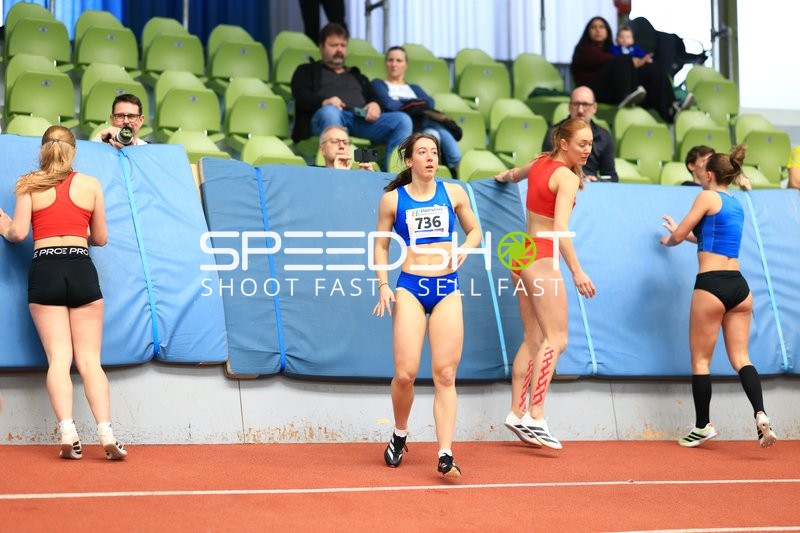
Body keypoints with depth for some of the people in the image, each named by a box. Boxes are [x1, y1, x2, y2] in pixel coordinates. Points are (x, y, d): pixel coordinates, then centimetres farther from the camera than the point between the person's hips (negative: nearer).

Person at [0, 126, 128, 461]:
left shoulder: (28, 185, 4)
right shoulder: (90, 185, 8)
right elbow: (100, 238, 13)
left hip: (44, 271, -1)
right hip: (81, 270, 1)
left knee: (58, 358, -3)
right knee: (89, 360, 1)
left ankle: (67, 432, -18)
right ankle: (106, 433, -12)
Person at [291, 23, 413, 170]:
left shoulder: (358, 76, 39)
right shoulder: (307, 71, 28)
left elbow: (374, 98, 25)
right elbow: (301, 96, 9)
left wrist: (375, 105, -3)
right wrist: (324, 101, -14)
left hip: (362, 120, 4)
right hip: (324, 117, -4)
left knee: (402, 120, -23)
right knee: (330, 112, -42)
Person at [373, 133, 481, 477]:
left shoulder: (453, 193, 7)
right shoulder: (393, 199, 4)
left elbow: (474, 230, 17)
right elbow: (381, 245, 10)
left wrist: (464, 250, -4)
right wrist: (383, 286, 0)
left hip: (447, 288, 1)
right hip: (410, 287, -1)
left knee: (445, 375, -4)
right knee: (405, 373, -8)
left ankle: (445, 456, -6)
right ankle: (399, 436, 19)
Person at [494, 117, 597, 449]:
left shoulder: (540, 163, 12)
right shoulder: (567, 177, -13)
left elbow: (512, 175, 34)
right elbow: (560, 229, -23)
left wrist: (505, 177, 57)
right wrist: (576, 272, -26)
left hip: (524, 254, 9)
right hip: (542, 259, -9)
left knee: (533, 340, 11)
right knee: (556, 340, -14)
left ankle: (518, 414, 10)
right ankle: (535, 417, -24)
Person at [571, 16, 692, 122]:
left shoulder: (610, 48, 34)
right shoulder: (584, 49, 15)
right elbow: (603, 60, -7)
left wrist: (639, 62, -8)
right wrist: (632, 62, -16)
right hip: (594, 91, -5)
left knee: (651, 69, -16)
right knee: (623, 61, -27)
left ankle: (670, 108, -40)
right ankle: (626, 97, -56)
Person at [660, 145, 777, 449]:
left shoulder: (708, 196, -4)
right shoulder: (736, 205, 18)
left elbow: (678, 235, -5)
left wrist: (670, 239, 18)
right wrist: (681, 232, 42)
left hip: (711, 285, -7)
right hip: (739, 286, 7)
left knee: (700, 359, 5)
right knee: (740, 357, 4)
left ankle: (703, 426, 10)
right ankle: (760, 415, -17)